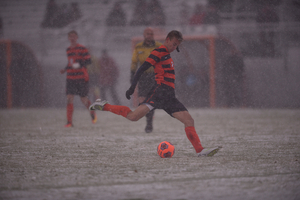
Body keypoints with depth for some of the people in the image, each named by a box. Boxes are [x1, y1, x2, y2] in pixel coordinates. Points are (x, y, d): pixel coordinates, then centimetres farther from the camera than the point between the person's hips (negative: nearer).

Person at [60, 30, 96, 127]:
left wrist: (79, 64, -25)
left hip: (82, 78, -5)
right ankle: (69, 122, -8)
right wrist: (65, 69, 9)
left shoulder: (82, 48, -6)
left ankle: (92, 112, 35)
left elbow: (88, 61, -10)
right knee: (69, 98, -8)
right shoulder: (68, 49, 13)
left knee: (84, 99, 4)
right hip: (70, 78, 5)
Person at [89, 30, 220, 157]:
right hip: (160, 90, -9)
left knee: (189, 121, 1)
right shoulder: (159, 52, -3)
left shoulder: (167, 55, 26)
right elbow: (142, 69, -11)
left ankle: (200, 151, 0)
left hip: (169, 96, 9)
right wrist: (132, 87, -20)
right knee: (134, 116, -22)